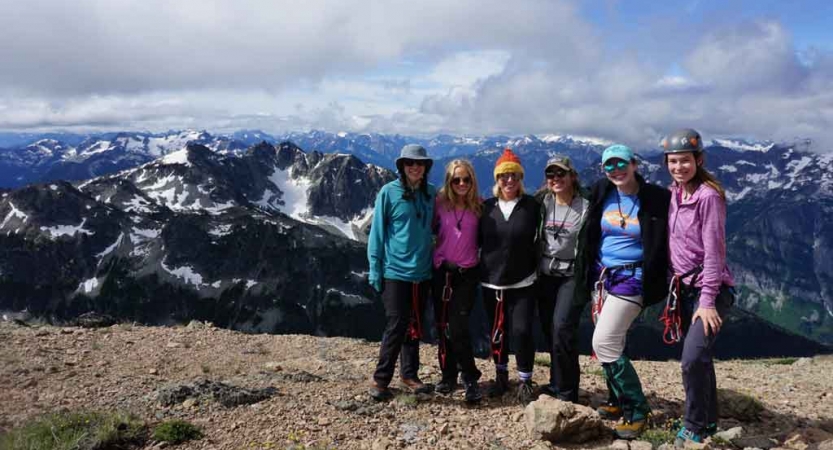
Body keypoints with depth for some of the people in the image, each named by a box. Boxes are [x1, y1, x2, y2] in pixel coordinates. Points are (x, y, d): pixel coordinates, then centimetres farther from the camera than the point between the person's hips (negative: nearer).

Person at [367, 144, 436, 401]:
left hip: (422, 272, 4)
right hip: (395, 271, -4)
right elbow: (377, 232, -5)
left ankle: (409, 375, 24)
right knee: (396, 325, -5)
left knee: (414, 326, 12)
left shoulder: (431, 193, 5)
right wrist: (375, 269, -7)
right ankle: (381, 379, 7)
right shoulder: (389, 192, -6)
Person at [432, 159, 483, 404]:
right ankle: (448, 375, 24)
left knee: (458, 328, -12)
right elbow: (430, 229, 10)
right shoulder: (440, 203, -2)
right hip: (441, 271, 2)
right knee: (443, 326, 9)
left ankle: (470, 379, 1)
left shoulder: (479, 207, -2)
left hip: (466, 273, -2)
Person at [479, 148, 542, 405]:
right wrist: (483, 265, 6)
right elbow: (478, 240, 11)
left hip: (522, 282, -3)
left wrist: (536, 265, -5)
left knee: (521, 331, -8)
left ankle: (525, 382, 9)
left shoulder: (532, 206, -4)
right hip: (491, 281, 3)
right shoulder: (486, 207, 4)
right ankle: (501, 377, 29)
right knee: (497, 332, 11)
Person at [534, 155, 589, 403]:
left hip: (572, 275, -4)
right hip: (546, 275, 5)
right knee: (549, 330, 8)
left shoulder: (585, 207, -8)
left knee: (562, 328, -16)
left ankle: (566, 392, -5)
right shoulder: (542, 202, 4)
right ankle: (557, 383, 25)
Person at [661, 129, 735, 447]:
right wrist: (675, 287, 11)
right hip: (685, 286, 7)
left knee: (693, 359, -16)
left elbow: (714, 251, -18)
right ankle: (708, 422, 29)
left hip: (711, 288, -7)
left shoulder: (709, 195, -15)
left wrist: (707, 301, -21)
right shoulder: (674, 194, 7)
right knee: (699, 359, 15)